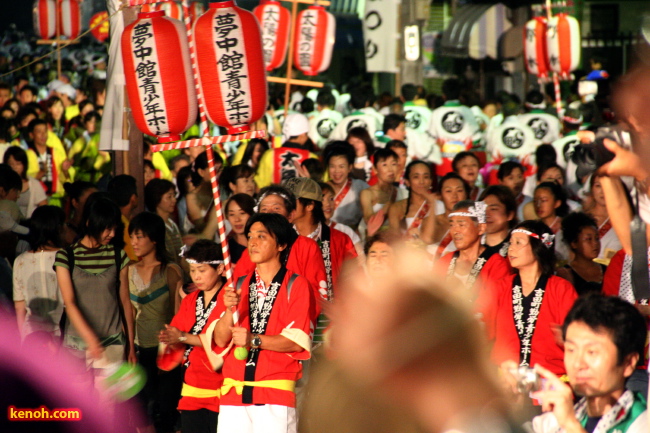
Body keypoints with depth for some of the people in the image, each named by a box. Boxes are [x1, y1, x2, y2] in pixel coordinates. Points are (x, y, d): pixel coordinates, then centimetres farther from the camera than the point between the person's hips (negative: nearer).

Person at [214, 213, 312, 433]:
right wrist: (229, 310, -8)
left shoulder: (296, 285, 3)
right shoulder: (239, 285, 18)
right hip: (234, 391, 4)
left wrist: (254, 340, -18)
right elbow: (220, 339, 10)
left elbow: (297, 341, -7)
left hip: (275, 396, -4)